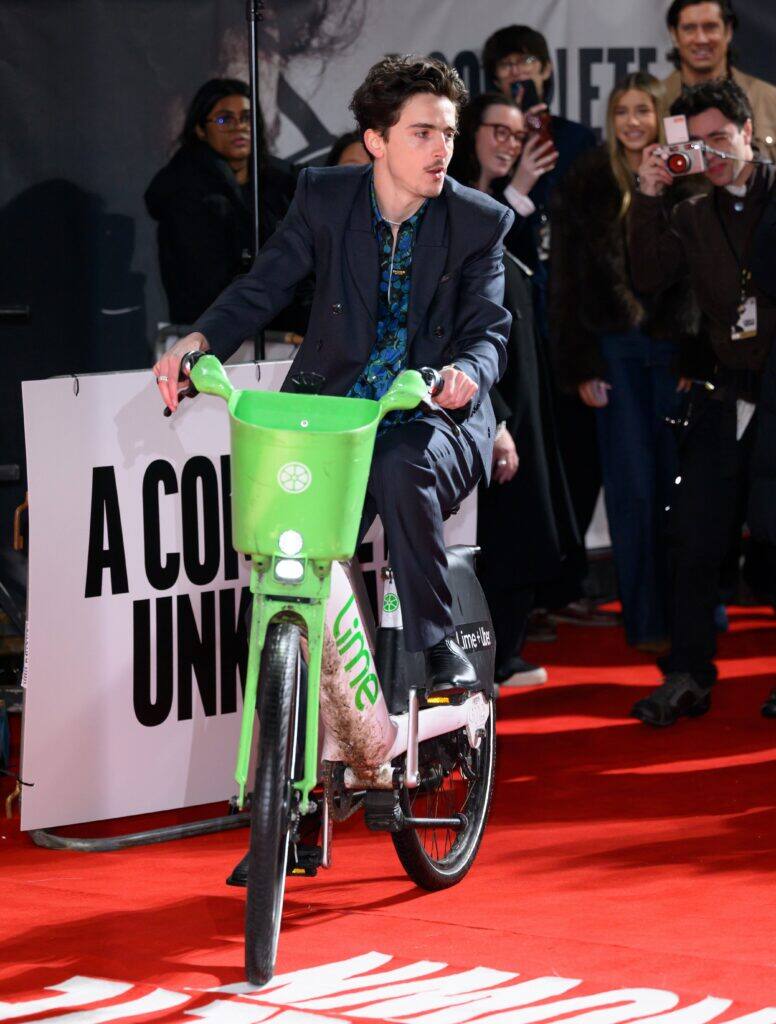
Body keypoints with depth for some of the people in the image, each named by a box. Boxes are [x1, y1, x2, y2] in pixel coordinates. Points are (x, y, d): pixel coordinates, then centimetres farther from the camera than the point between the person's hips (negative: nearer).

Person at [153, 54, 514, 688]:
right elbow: (263, 287, 0)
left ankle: (439, 645, -20)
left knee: (401, 467, -36)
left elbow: (488, 332, -6)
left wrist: (467, 371, -32)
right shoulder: (324, 197, 2)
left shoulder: (479, 222, -2)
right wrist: (199, 341, -20)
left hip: (434, 415, -1)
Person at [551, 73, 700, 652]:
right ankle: (646, 621, 4)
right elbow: (569, 282, 4)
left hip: (676, 344, 0)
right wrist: (580, 366, -2)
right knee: (633, 486, -1)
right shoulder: (586, 185, 4)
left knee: (681, 479, 0)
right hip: (615, 348, 0)